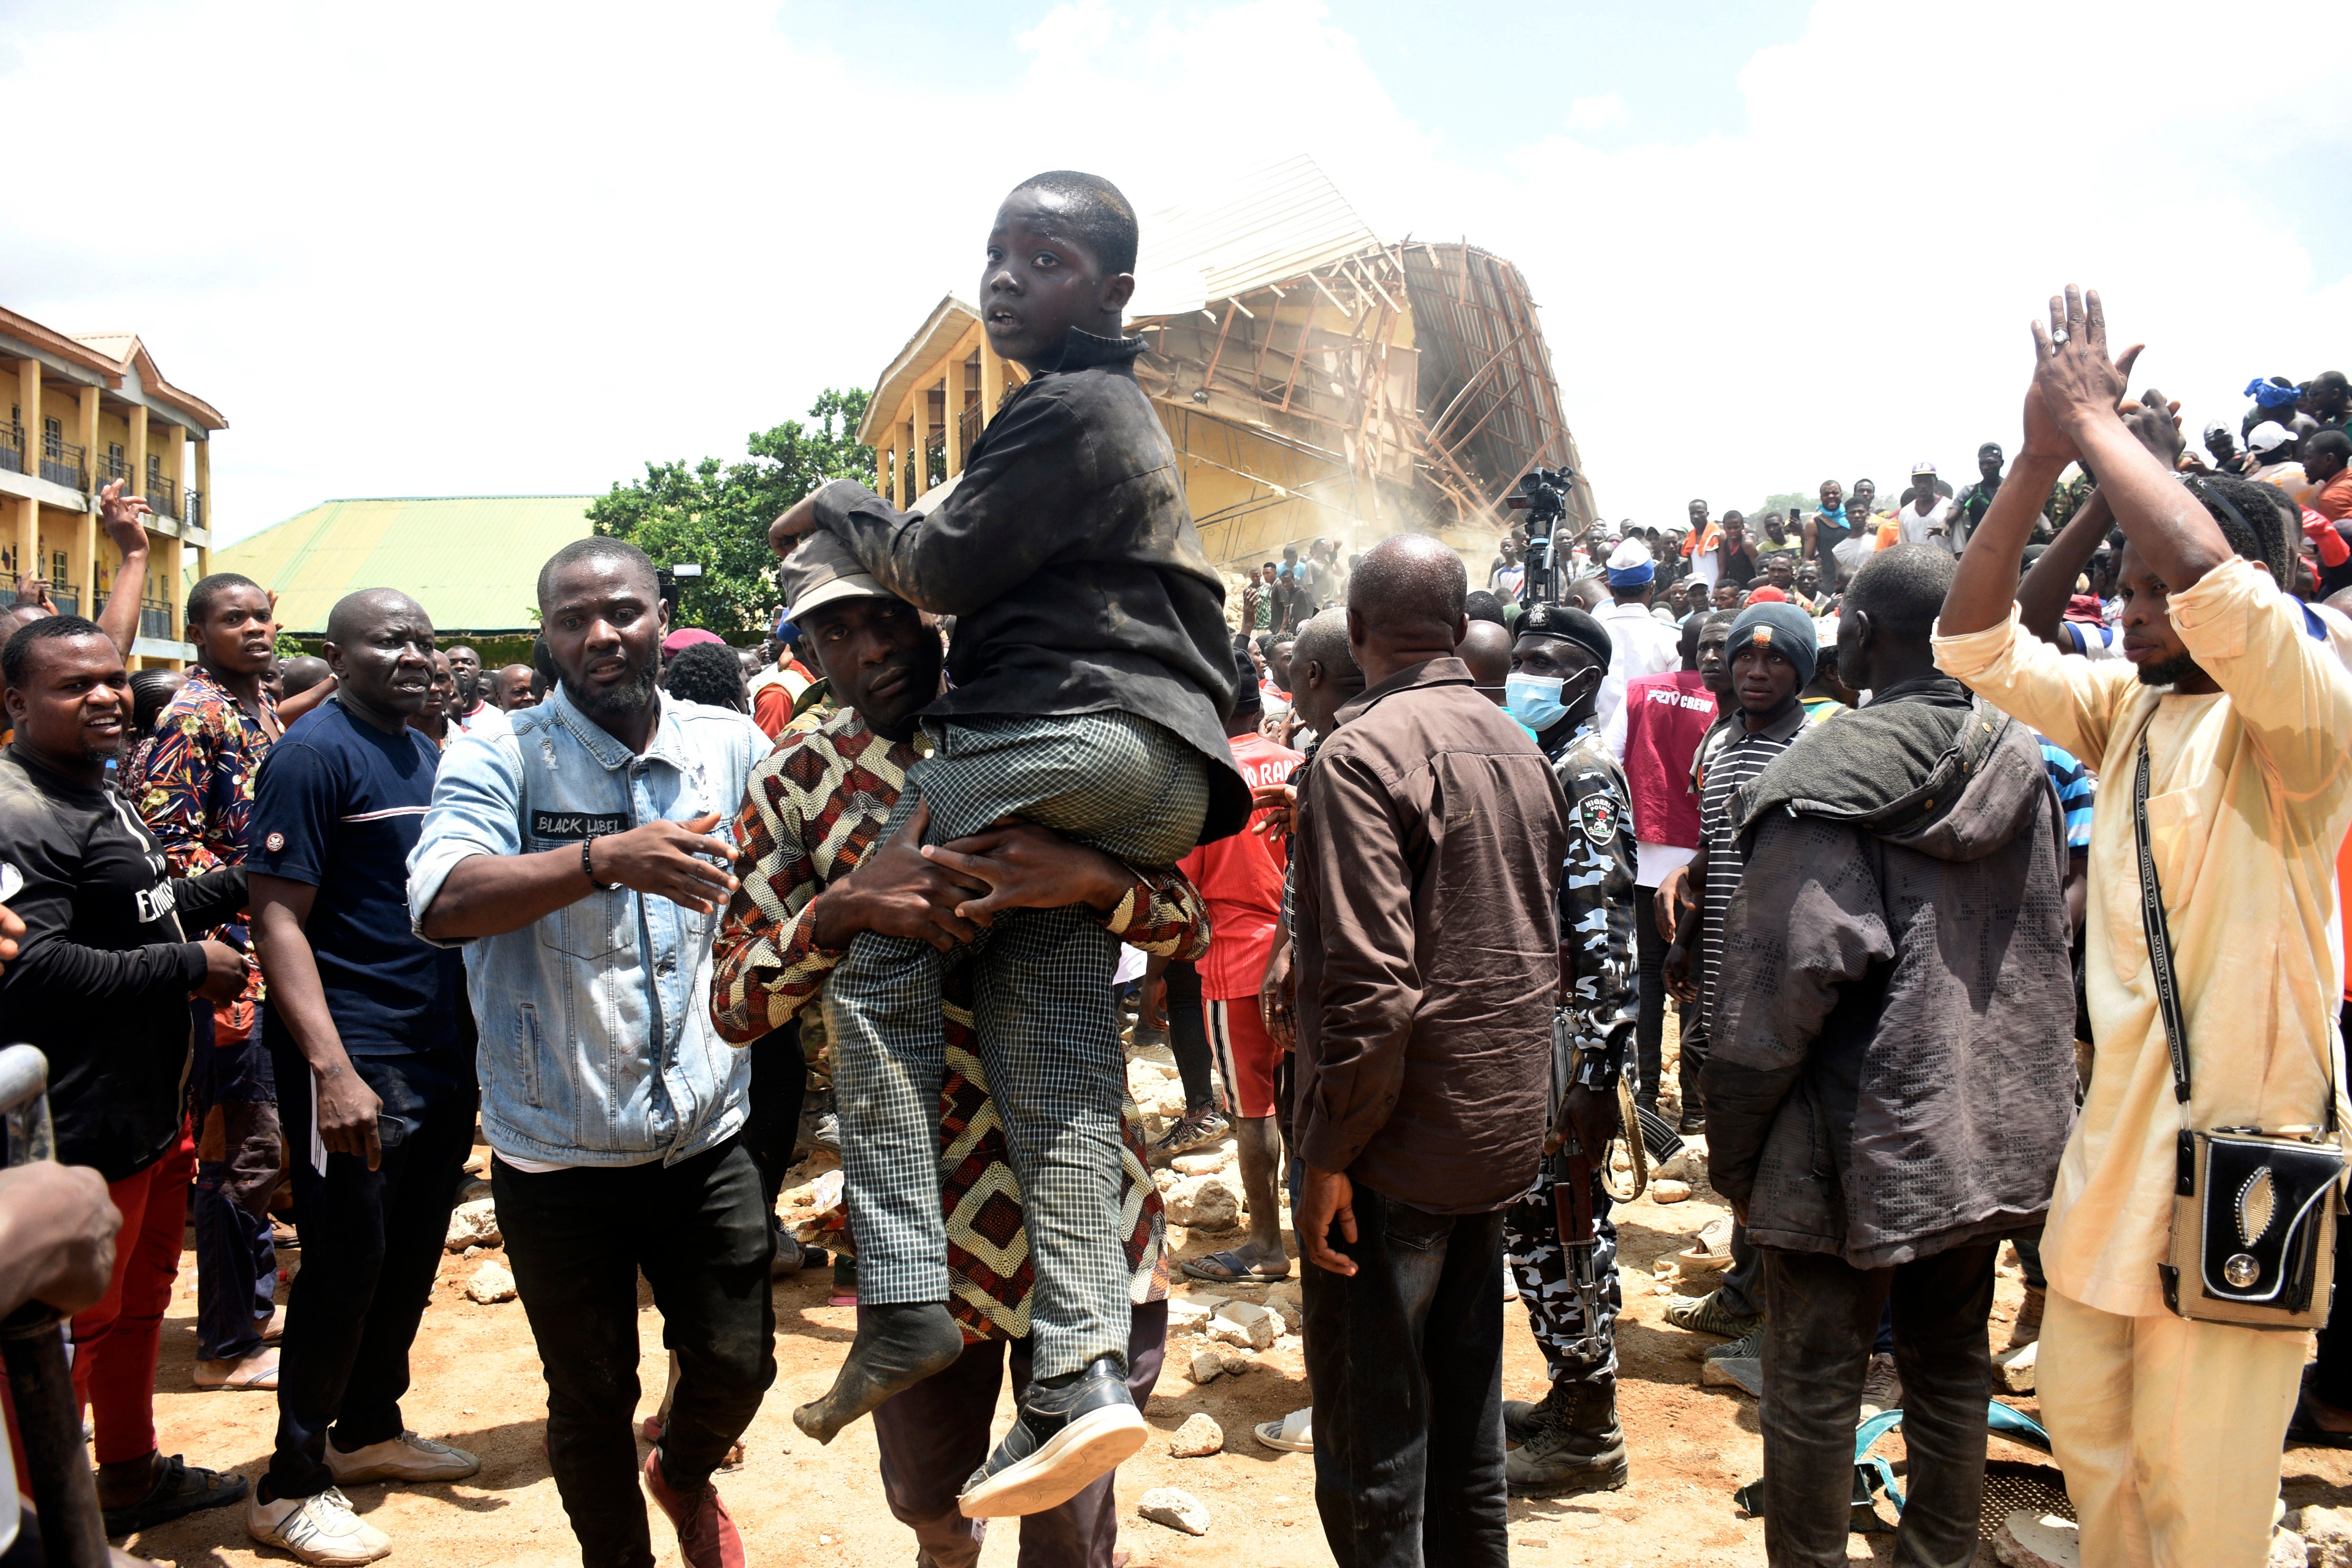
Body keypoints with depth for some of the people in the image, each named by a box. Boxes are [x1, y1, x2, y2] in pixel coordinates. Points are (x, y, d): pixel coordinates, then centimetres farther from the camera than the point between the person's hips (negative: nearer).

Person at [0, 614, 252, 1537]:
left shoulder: (98, 797, 15)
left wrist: (245, 881, 18)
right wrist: (189, 965, -23)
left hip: (152, 1112, 11)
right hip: (84, 1136, -11)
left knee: (140, 1302, 23)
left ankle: (132, 1474, 40)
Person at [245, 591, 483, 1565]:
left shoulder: (429, 753, 12)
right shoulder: (314, 753, -12)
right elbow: (277, 918, -17)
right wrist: (332, 1070, -26)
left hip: (442, 1050, 8)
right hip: (358, 1061, -8)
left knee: (413, 1255, 16)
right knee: (347, 1264, -1)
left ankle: (369, 1428, 35)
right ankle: (292, 1488, 15)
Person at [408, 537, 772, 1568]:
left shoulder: (731, 747, 0)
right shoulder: (499, 759, -9)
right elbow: (440, 902, -26)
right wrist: (605, 859, -38)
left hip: (706, 1136, 2)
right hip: (557, 1151, -2)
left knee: (738, 1363, 12)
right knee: (591, 1399, 14)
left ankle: (685, 1476, 47)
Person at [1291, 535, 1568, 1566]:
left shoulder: (1360, 754, -17)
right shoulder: (1519, 747, 8)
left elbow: (1369, 983, -23)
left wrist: (1329, 1152, -16)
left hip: (1401, 1140, -8)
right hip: (1504, 1130, 8)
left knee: (1370, 1440, 4)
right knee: (1466, 1406, 20)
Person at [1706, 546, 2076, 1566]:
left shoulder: (1829, 779, -17)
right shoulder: (2024, 763, 4)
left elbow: (1784, 981, -20)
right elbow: (2050, 954, 12)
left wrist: (1733, 1149, -11)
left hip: (1858, 1142, -6)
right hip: (1991, 1133, 7)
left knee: (1815, 1387, 7)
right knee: (1952, 1369, 19)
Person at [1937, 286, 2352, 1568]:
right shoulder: (2127, 708, 6)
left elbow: (2223, 591, -34)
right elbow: (1974, 643, 4)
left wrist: (2098, 423, -22)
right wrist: (2039, 464, -8)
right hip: (2114, 1138, 7)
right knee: (2089, 1436, 21)